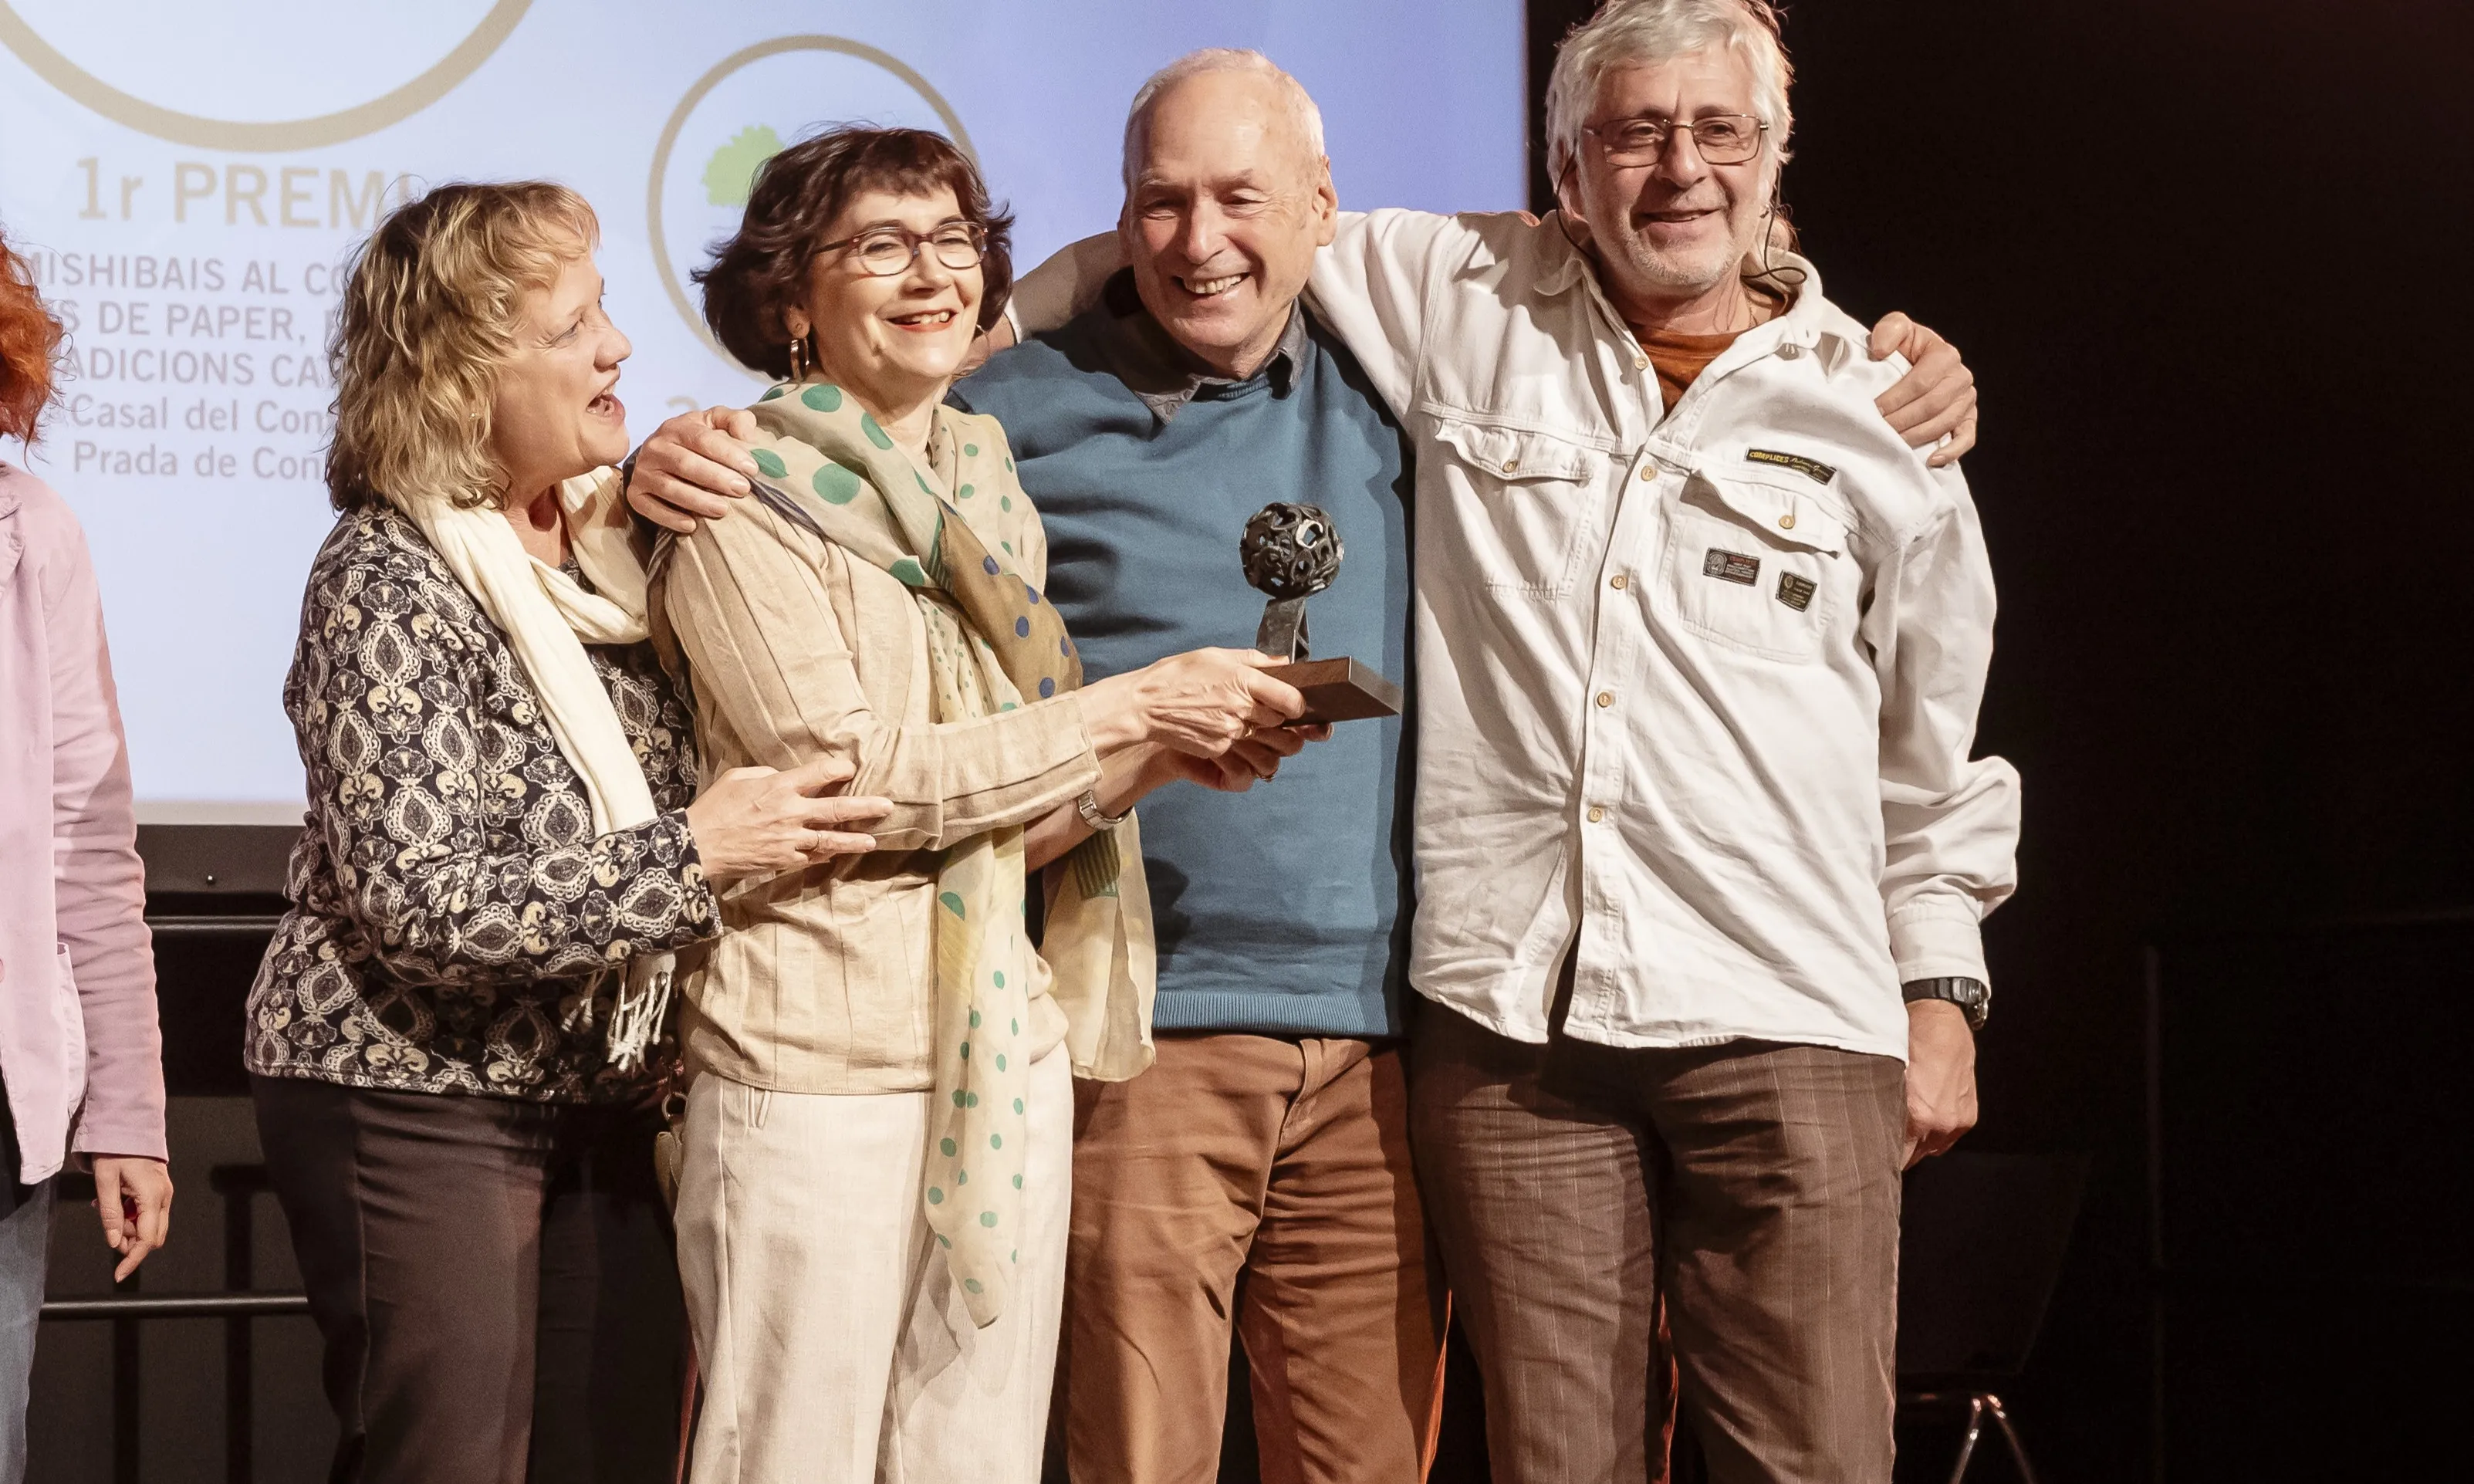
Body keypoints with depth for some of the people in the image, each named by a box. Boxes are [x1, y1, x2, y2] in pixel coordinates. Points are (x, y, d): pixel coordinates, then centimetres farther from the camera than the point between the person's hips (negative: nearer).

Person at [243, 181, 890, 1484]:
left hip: (595, 1098, 7)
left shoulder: (604, 534, 6)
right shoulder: (386, 581, -14)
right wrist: (689, 856, -22)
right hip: (416, 1097, -7)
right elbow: (420, 901, -22)